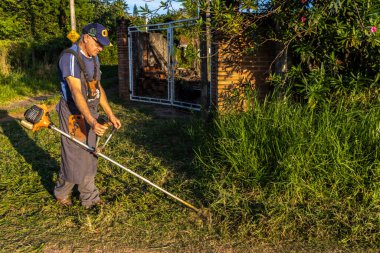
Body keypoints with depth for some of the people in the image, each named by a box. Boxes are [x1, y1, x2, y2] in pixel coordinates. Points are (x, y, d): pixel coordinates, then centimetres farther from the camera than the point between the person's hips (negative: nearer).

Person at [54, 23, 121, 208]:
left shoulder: (93, 58, 7)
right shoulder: (70, 57, -20)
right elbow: (76, 92, -29)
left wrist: (110, 115, 7)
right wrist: (92, 121, -38)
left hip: (90, 113, 8)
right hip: (73, 115, -8)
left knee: (89, 158, 13)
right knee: (73, 157, 3)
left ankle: (89, 198, 24)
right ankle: (62, 192, 28)